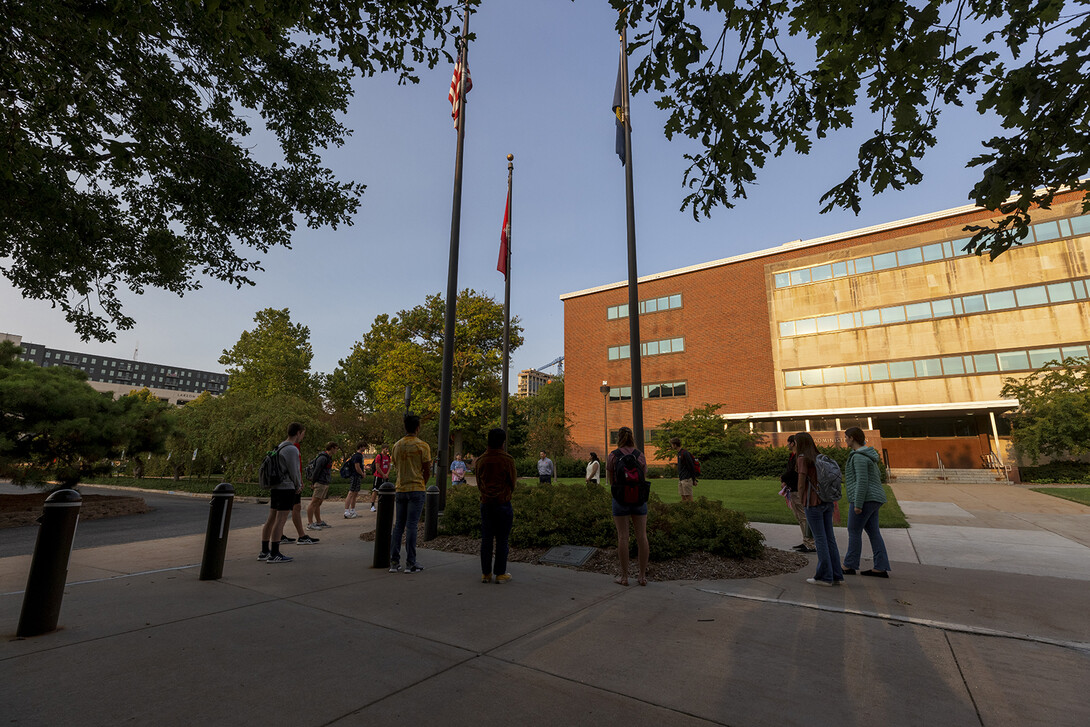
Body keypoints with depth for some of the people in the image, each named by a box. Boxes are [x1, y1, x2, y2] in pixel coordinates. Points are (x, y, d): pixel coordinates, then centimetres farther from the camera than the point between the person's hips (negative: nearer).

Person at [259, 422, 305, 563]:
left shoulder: (280, 447, 15)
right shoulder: (291, 449, -16)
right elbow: (293, 471, -13)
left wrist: (298, 482, 15)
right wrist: (298, 486, 5)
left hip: (275, 488, 9)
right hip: (286, 488, -9)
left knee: (271, 520, 11)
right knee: (280, 521, -6)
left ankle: (264, 552, 17)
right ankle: (274, 554, -3)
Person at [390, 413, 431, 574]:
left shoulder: (397, 445, 7)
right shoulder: (422, 446, -9)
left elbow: (397, 467, 14)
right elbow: (427, 471, -6)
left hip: (400, 489, 5)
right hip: (416, 490, -5)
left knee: (398, 526, 11)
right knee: (411, 526, -1)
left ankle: (394, 562, 14)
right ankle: (410, 563, 4)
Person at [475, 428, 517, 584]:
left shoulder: (480, 460, 2)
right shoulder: (507, 459, -11)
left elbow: (478, 484, 10)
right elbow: (512, 483, -3)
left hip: (486, 504, 4)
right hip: (503, 503, -4)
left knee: (486, 539, 10)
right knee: (502, 540, 4)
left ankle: (485, 573, 15)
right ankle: (500, 574, 11)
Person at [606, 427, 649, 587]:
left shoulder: (613, 455, -5)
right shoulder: (640, 455, 1)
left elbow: (610, 479, 3)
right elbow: (644, 478, 7)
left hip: (621, 497, -2)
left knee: (622, 536, 3)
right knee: (642, 536, 7)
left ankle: (624, 576, 10)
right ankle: (643, 576, 13)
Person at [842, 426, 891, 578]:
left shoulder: (859, 457, -18)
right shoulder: (867, 455, 14)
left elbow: (862, 481, -22)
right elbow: (877, 476, 24)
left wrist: (858, 504, -21)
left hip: (864, 499, -10)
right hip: (873, 500, 10)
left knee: (854, 531, 0)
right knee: (873, 533, 9)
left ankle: (849, 566, 8)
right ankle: (881, 568, 10)